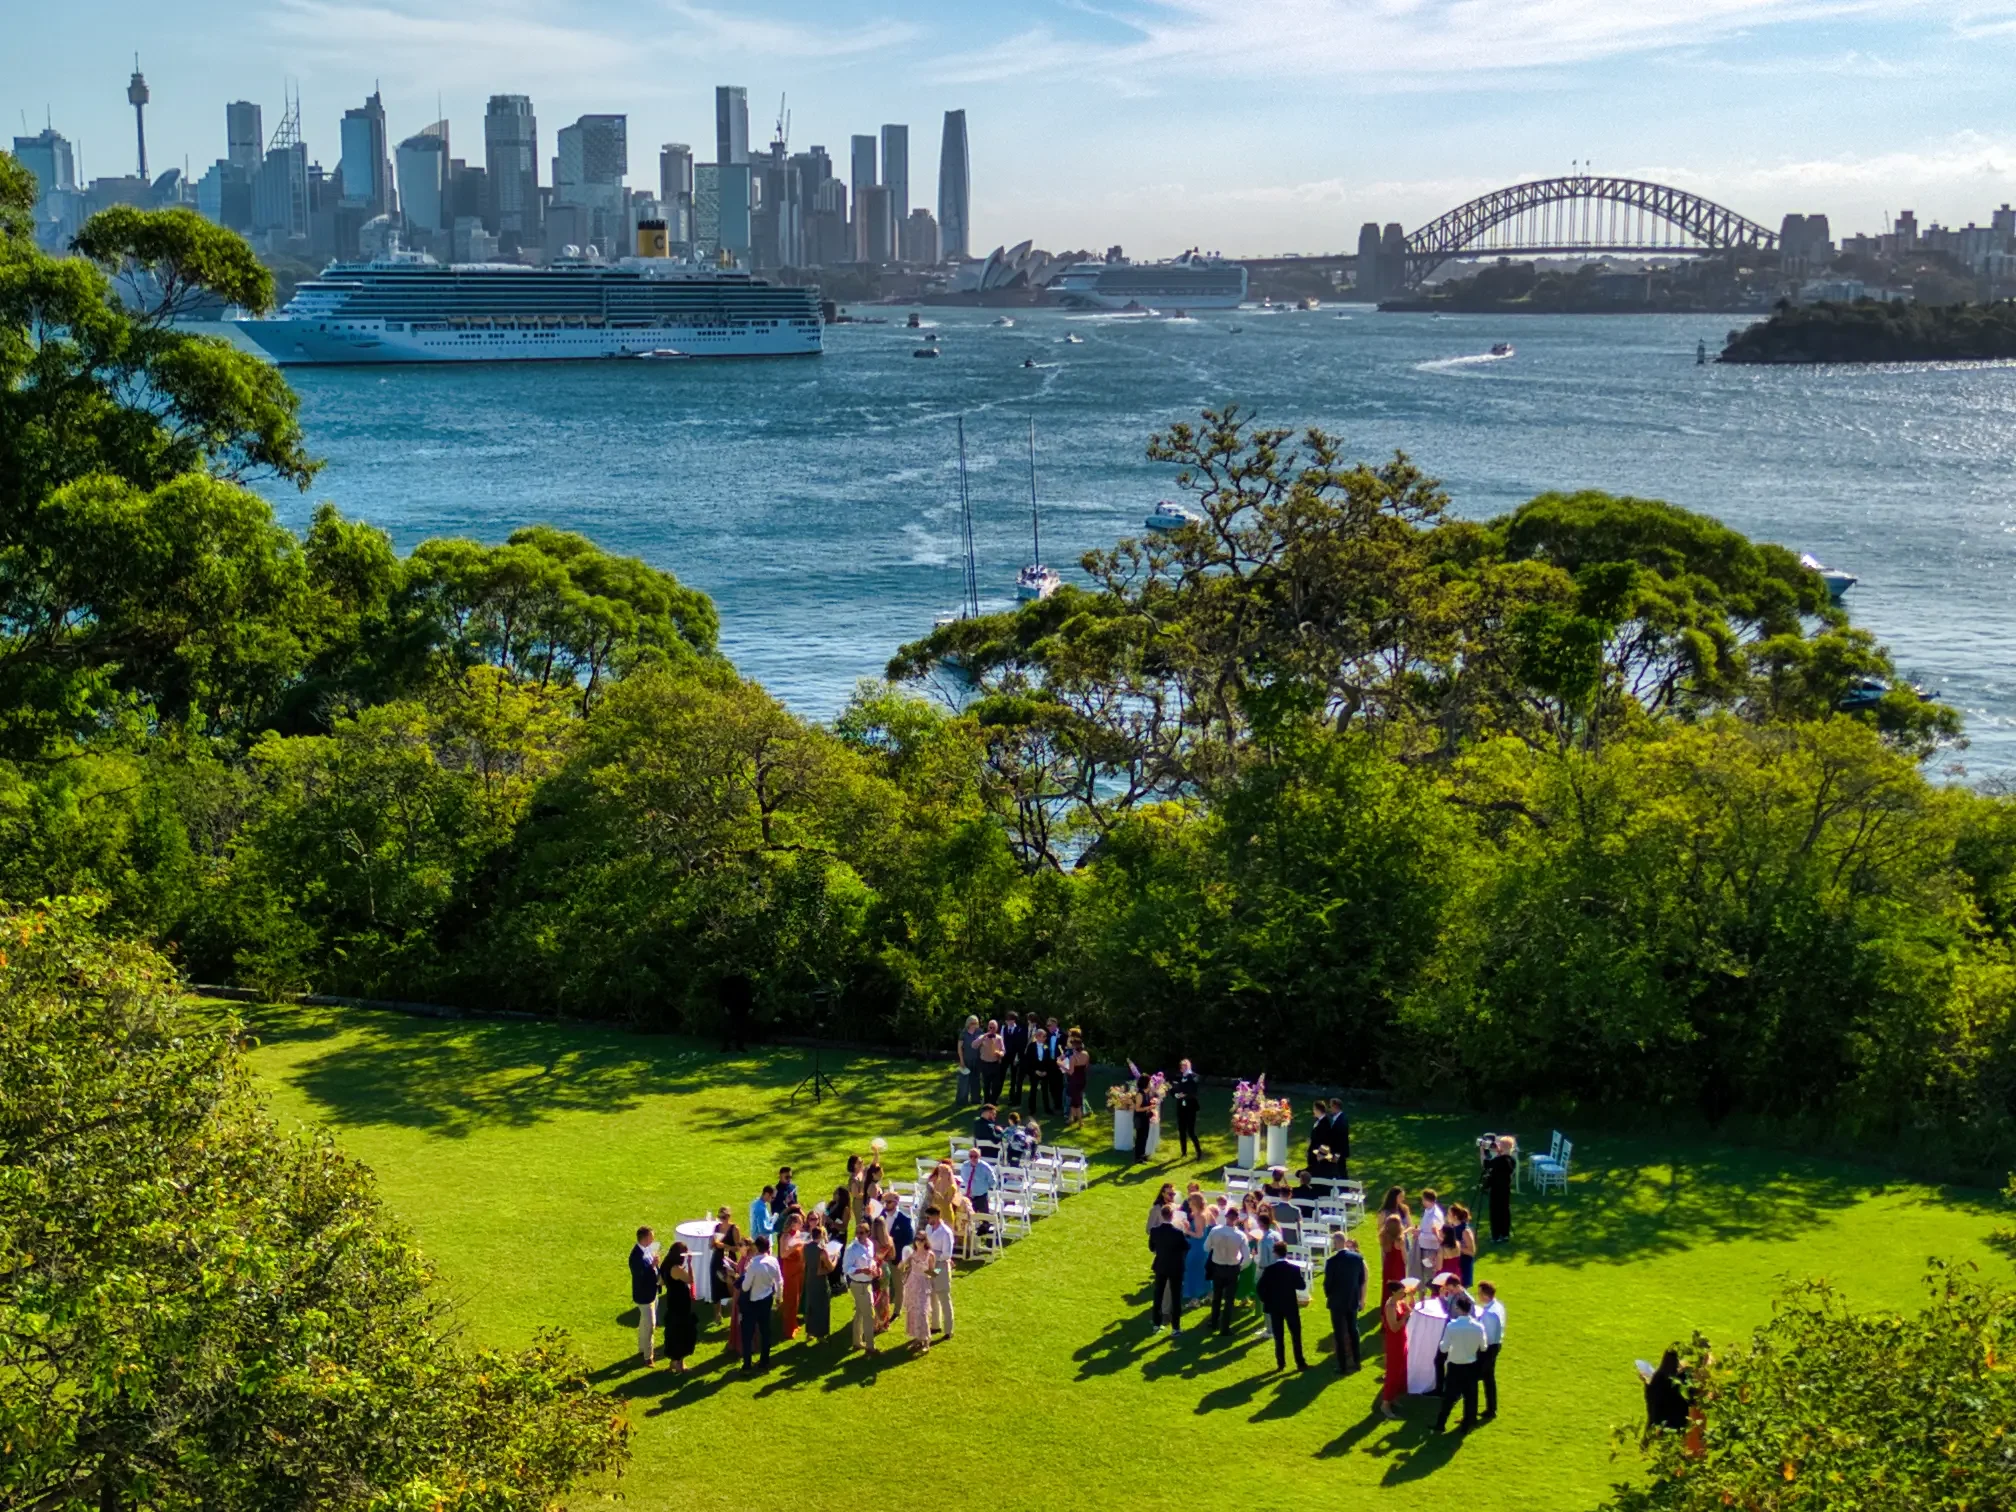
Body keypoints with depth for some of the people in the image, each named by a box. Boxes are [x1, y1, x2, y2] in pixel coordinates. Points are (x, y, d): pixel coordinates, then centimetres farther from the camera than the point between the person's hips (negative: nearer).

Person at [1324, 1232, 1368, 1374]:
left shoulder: (1331, 1261, -20)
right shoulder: (1358, 1258, -6)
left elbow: (1327, 1282, -13)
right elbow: (1362, 1280, 3)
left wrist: (1328, 1295, 7)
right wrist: (1360, 1299, 14)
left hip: (1337, 1302, -5)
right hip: (1353, 1300, 5)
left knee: (1340, 1334, 4)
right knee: (1353, 1330, 20)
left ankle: (1343, 1366, 7)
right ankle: (1356, 1361, 29)